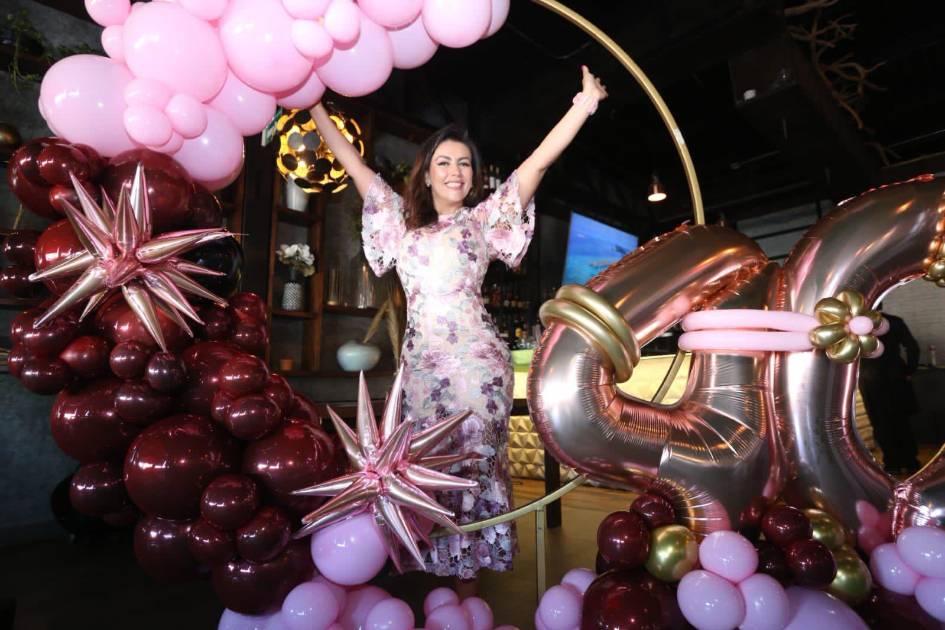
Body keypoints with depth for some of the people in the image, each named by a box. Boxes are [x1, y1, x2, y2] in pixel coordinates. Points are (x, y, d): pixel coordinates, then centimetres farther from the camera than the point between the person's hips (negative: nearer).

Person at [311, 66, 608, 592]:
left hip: (476, 357, -3)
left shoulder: (485, 219, 11)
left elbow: (539, 161, 4)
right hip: (420, 360, 3)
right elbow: (355, 166, 24)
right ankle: (444, 567, 20)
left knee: (475, 462, 0)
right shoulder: (403, 219, 19)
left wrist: (584, 104, -1)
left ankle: (470, 576, 12)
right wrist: (318, 112, 27)